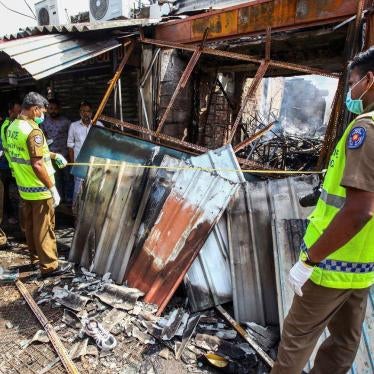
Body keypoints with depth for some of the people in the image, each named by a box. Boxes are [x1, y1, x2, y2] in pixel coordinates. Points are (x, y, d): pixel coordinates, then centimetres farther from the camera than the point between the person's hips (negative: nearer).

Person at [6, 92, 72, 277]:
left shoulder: (12, 127, 7)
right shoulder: (33, 130, -21)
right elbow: (37, 165, -25)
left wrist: (53, 155, 18)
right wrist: (52, 188, -19)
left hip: (24, 187, 9)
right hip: (39, 189, -9)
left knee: (30, 226, 19)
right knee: (44, 228, 1)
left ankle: (36, 257, 34)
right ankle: (49, 265, 10)